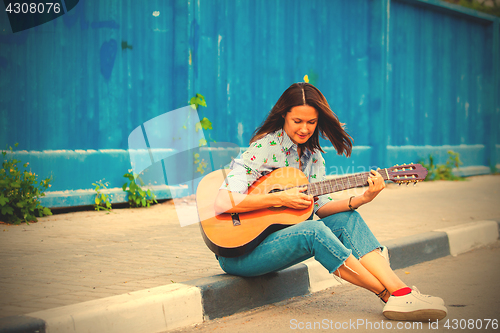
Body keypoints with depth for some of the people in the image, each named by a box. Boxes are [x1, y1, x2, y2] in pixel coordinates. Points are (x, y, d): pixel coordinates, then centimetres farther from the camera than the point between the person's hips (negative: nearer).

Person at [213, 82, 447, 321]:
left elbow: (320, 207, 2)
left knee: (347, 219, -11)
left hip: (280, 234, 7)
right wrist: (279, 199, -26)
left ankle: (402, 293, -24)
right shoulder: (263, 149, -15)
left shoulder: (312, 155, 8)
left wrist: (361, 199, -14)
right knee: (313, 231, -32)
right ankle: (389, 295, -24)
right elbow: (223, 202, -25)